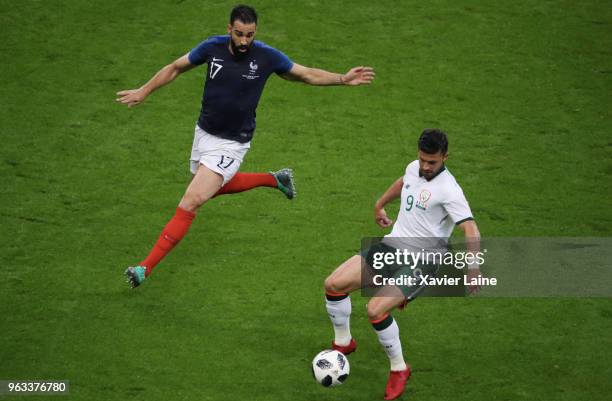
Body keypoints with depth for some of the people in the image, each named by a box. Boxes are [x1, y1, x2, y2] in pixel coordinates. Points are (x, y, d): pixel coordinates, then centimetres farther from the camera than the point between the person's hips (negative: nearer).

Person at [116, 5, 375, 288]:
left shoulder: (266, 57, -16)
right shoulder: (212, 47, -10)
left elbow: (308, 75, -1)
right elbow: (175, 68, 6)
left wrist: (342, 79, -12)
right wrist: (144, 92, 4)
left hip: (231, 144, -5)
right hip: (204, 133, 5)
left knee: (190, 203, -14)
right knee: (214, 187, 29)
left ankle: (147, 267, -12)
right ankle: (276, 179, 47)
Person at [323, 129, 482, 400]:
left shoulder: (448, 189, -20)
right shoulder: (414, 168, 4)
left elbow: (470, 229, -28)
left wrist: (474, 266, -41)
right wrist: (379, 205, 40)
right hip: (390, 247, 7)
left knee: (375, 310, -26)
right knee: (333, 284, -4)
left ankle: (399, 370, -2)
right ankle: (343, 343, 21)